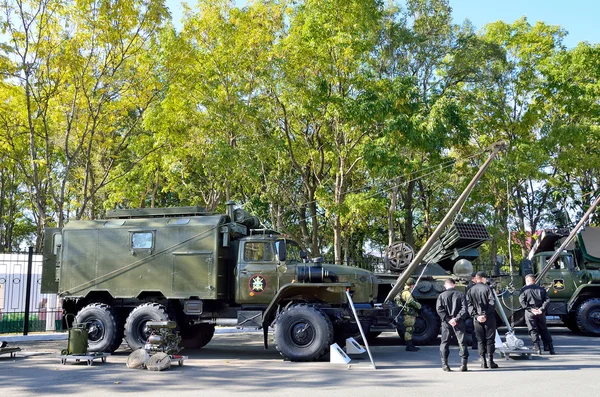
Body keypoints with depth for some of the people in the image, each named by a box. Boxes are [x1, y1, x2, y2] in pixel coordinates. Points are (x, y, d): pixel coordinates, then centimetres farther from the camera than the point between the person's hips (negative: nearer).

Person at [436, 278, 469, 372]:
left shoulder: (441, 295, 1)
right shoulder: (460, 295, 2)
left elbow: (439, 309, -8)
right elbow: (464, 309, -8)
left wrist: (447, 319, -9)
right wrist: (456, 319, -11)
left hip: (446, 322, 0)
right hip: (459, 323, 0)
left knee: (445, 342, 9)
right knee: (462, 342, 5)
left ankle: (444, 364, 8)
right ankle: (463, 364, 3)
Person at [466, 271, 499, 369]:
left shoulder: (470, 291, 7)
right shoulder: (487, 288, -4)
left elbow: (469, 305, -1)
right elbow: (492, 303, -13)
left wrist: (476, 315, -7)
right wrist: (486, 315, -13)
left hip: (477, 319, 3)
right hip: (489, 318, -3)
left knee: (480, 340, 9)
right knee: (490, 339, 4)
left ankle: (483, 362, 6)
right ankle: (490, 360, 3)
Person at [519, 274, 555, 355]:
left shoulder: (524, 289, 0)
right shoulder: (541, 289, 10)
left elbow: (522, 301, -13)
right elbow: (547, 300, 0)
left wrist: (530, 309, -14)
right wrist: (542, 309, -7)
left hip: (530, 312, -3)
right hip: (540, 312, 3)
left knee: (533, 330, 3)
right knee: (544, 330, 13)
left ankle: (537, 349, -2)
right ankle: (551, 349, 15)